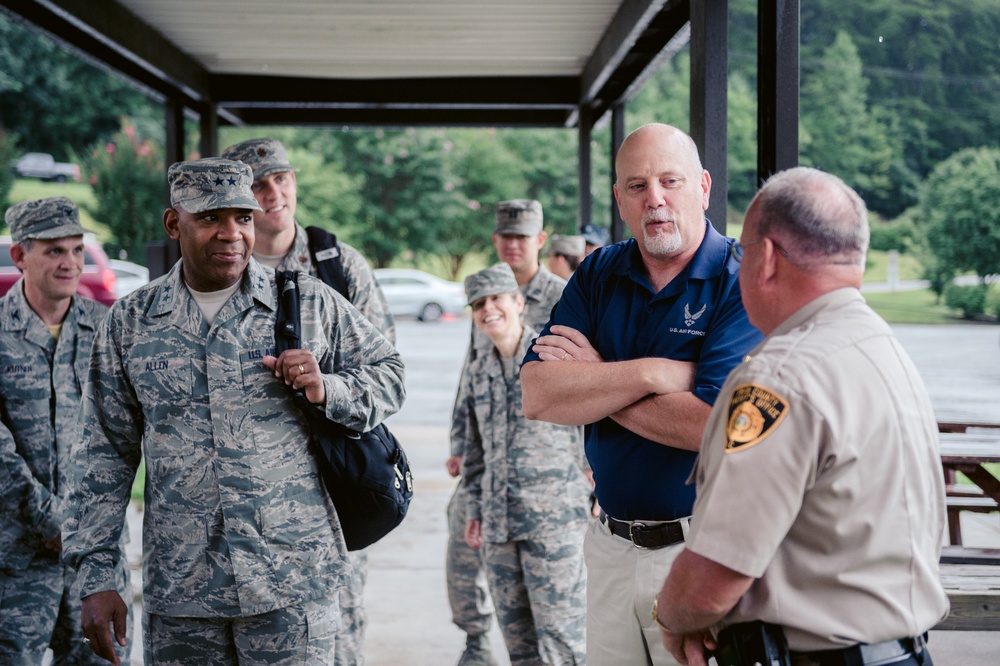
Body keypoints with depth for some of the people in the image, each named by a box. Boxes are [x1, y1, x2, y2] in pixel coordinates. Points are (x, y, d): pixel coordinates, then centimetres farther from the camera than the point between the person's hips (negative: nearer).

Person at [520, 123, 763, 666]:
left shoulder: (741, 285, -11)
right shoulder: (598, 275, 5)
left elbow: (710, 423, -23)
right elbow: (535, 395, -6)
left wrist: (596, 378, -11)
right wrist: (652, 374, -17)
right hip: (610, 546, 5)